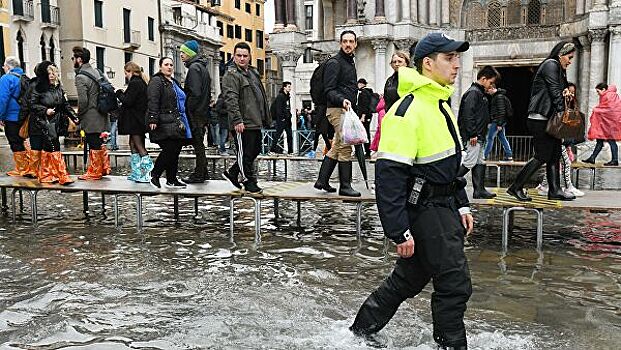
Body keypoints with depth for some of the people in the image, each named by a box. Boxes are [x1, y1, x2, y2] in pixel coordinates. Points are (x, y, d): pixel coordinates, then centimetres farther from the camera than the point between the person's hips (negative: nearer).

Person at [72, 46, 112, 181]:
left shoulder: (80, 77, -15)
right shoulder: (98, 72, 9)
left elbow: (83, 101, -20)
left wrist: (79, 114, -4)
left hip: (91, 118, -8)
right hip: (102, 115, 8)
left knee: (94, 146, 1)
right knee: (100, 143, 17)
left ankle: (94, 172, 11)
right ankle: (105, 168, 24)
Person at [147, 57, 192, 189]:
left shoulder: (174, 83, 25)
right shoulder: (156, 81, -4)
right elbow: (152, 102, -16)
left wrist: (182, 121, 27)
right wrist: (153, 119, -25)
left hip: (175, 124, 9)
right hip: (163, 124, -9)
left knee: (175, 152, 7)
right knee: (169, 150, -14)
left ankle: (172, 180, 15)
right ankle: (154, 175, 3)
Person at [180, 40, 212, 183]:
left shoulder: (194, 67, -13)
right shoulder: (203, 66, 17)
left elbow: (195, 93, -22)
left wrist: (186, 110, -16)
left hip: (196, 113, -10)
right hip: (203, 111, 10)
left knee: (197, 143, -4)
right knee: (199, 143, 15)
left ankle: (199, 175, 1)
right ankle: (202, 172, 22)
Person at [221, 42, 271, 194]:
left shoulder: (254, 73, 19)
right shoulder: (231, 75, -8)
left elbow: (262, 97, 26)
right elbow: (231, 100, -18)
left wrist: (266, 118, 23)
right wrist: (237, 120, -25)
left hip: (255, 122, 9)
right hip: (242, 124, -9)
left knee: (255, 151, 16)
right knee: (245, 154, -1)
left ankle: (232, 172, 30)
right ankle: (250, 182, 10)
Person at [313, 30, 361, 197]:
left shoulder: (350, 62, 22)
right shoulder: (334, 62, -8)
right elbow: (329, 90, -15)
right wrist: (342, 100, -31)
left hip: (346, 110, 10)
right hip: (337, 109, -10)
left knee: (336, 147, 12)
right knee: (345, 147, -10)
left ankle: (322, 181, 18)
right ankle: (345, 186, -5)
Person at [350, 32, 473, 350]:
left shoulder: (440, 105, 14)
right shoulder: (407, 111, -19)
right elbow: (389, 175, -23)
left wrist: (462, 205, 19)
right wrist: (400, 233, -23)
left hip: (443, 207, 10)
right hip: (423, 210, -10)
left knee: (409, 278, 18)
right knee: (454, 284, -2)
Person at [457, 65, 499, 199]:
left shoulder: (482, 93, 19)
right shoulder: (473, 92, -12)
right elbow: (468, 114, -21)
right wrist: (472, 134, -22)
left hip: (479, 136, 11)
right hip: (473, 137, -11)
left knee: (480, 163, 10)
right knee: (469, 162, -9)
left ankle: (479, 190, 14)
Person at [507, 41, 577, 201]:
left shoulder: (558, 69, 23)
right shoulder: (550, 65, -7)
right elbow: (555, 91, -13)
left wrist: (565, 91, 1)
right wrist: (562, 112, -15)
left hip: (549, 119, 10)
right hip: (540, 119, -10)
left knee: (555, 155, 9)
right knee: (542, 156, -8)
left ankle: (555, 191, 14)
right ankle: (516, 187, 0)